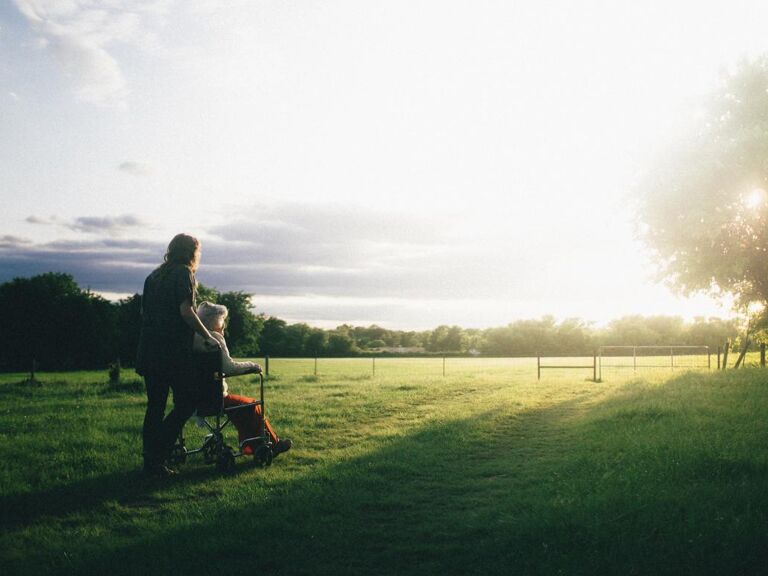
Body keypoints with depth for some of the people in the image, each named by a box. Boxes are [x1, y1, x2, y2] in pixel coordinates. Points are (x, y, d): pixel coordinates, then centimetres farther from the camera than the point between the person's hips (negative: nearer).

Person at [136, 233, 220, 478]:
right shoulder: (183, 274, -5)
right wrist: (208, 337, -7)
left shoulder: (154, 276, 18)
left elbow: (144, 311, 20)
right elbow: (186, 311, -14)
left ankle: (151, 461, 13)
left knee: (155, 406, 12)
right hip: (174, 351, -8)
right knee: (187, 402, -1)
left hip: (149, 350, 8)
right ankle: (157, 457, -8)